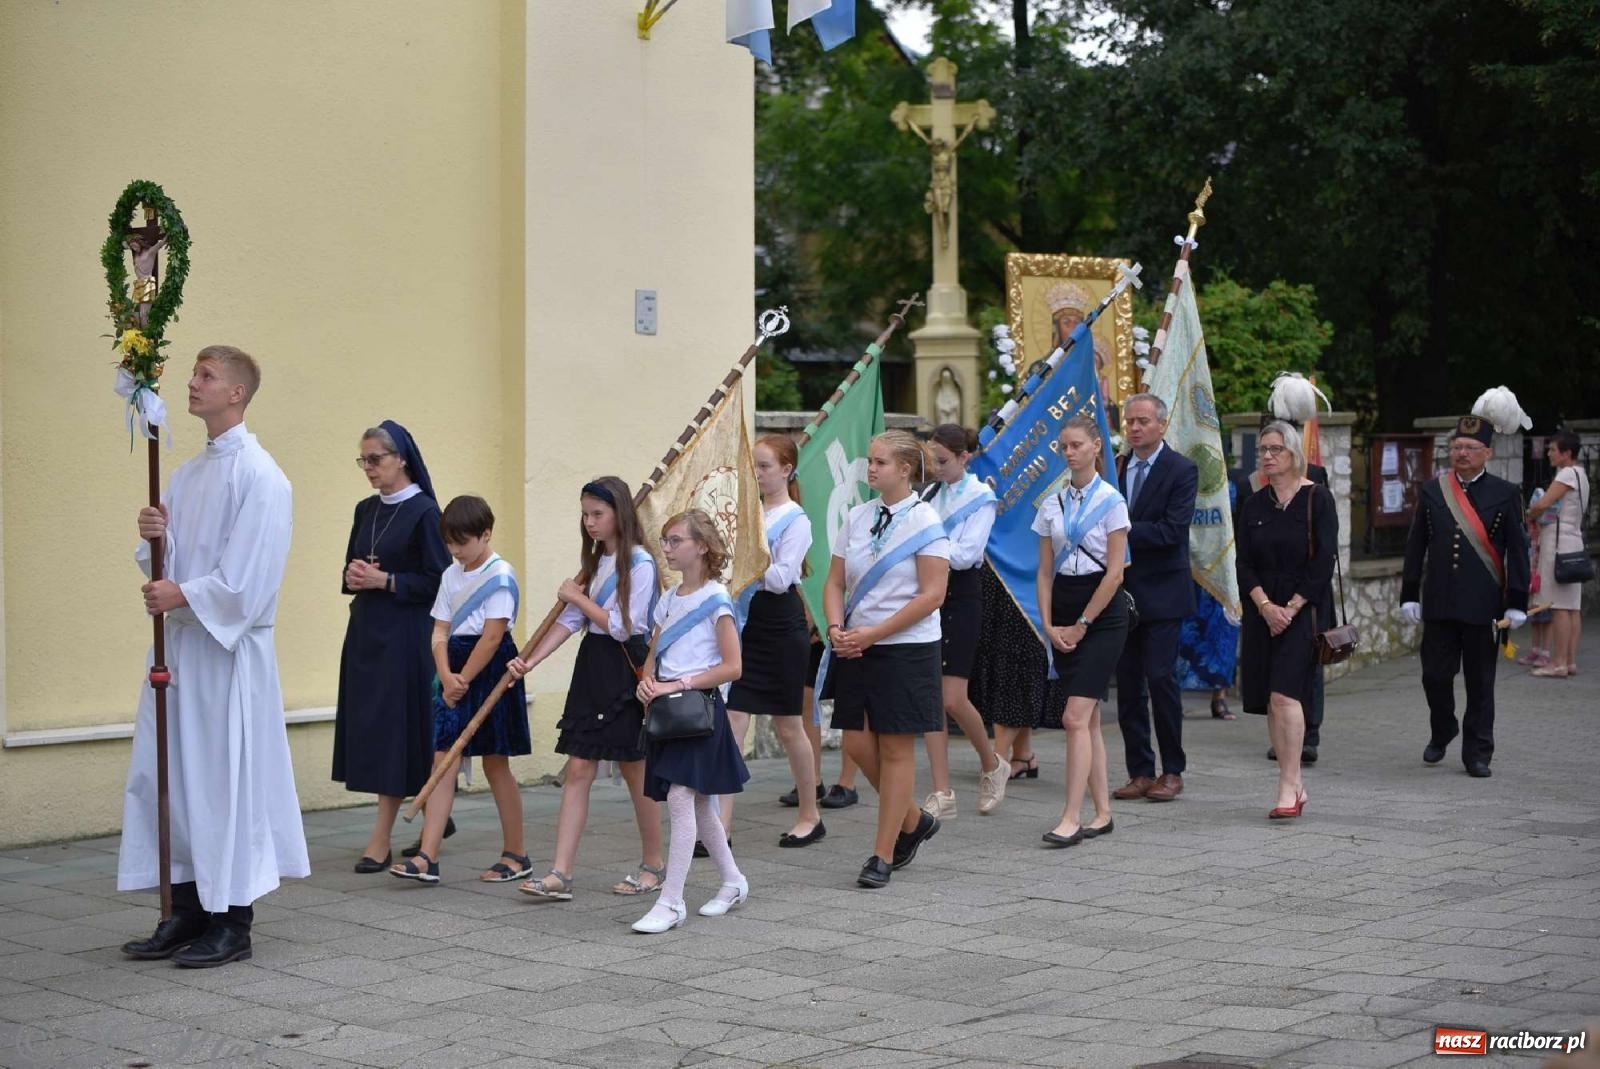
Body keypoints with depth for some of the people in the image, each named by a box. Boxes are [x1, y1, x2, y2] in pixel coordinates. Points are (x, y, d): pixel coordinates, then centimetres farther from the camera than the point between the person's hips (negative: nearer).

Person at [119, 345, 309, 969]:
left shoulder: (259, 476, -10)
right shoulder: (188, 475, 16)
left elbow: (249, 576, -16)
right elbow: (171, 564, 17)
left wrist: (183, 596, -14)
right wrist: (156, 538, -3)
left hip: (228, 651, -8)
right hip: (179, 643, 8)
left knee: (227, 779, -4)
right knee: (167, 776, 8)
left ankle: (232, 925, 4)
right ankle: (187, 913, 17)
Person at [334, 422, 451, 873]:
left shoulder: (424, 512, -9)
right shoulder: (366, 511, 12)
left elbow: (438, 582, -11)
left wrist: (385, 580, -17)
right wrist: (354, 577, -4)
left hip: (405, 636, -8)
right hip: (365, 631, 8)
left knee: (393, 729, -6)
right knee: (368, 727, 6)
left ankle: (381, 841, -4)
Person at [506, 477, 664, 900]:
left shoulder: (639, 562, -12)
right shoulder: (595, 561, 11)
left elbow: (623, 626, -18)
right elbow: (570, 621, 9)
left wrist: (577, 597, -8)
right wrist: (531, 661, 0)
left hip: (627, 668, -7)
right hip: (592, 667, 7)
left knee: (636, 771, 5)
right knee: (578, 770, 1)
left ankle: (654, 865, 21)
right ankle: (560, 873, -2)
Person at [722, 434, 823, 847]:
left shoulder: (795, 519, -7)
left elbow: (783, 577, -17)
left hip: (781, 628, -5)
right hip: (745, 623, 5)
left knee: (787, 725, 7)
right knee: (732, 719, -5)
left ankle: (810, 816, 24)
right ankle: (722, 824, -8)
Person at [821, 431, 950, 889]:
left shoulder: (924, 521, -8)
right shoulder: (857, 517, 8)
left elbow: (932, 595, -13)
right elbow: (835, 582, 11)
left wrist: (872, 634, -16)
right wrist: (837, 627, -9)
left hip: (906, 648, -6)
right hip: (857, 646, 6)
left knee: (896, 749, -1)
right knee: (858, 744, 5)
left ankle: (883, 856, 6)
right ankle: (913, 820, 28)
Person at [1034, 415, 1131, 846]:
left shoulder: (1111, 501, -6)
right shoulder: (1052, 504, 9)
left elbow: (1114, 572, -9)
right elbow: (1045, 572, 10)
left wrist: (1081, 625, -10)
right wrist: (1050, 625, -1)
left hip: (1102, 613, -6)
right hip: (1064, 616, 6)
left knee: (1076, 717, -14)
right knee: (1088, 718, 9)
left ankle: (1071, 818, -15)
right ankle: (1102, 812, 16)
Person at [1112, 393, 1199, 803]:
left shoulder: (1181, 470, -5)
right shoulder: (1114, 469, 11)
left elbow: (1173, 529, -16)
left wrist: (1123, 532, -17)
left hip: (1161, 594, -5)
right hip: (1121, 589, 5)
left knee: (1161, 679, -5)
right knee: (1127, 682, 6)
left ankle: (1172, 772, 5)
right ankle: (1140, 771, 12)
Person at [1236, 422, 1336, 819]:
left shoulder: (1317, 499, -3)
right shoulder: (1253, 505, 10)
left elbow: (1323, 563, -8)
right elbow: (1244, 564, 5)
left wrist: (1290, 608, -13)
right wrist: (1265, 605, -10)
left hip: (1304, 609, -5)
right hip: (1262, 611, 5)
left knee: (1284, 694, -17)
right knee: (1270, 701, 4)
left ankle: (1287, 787, -16)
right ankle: (1296, 786, 11)